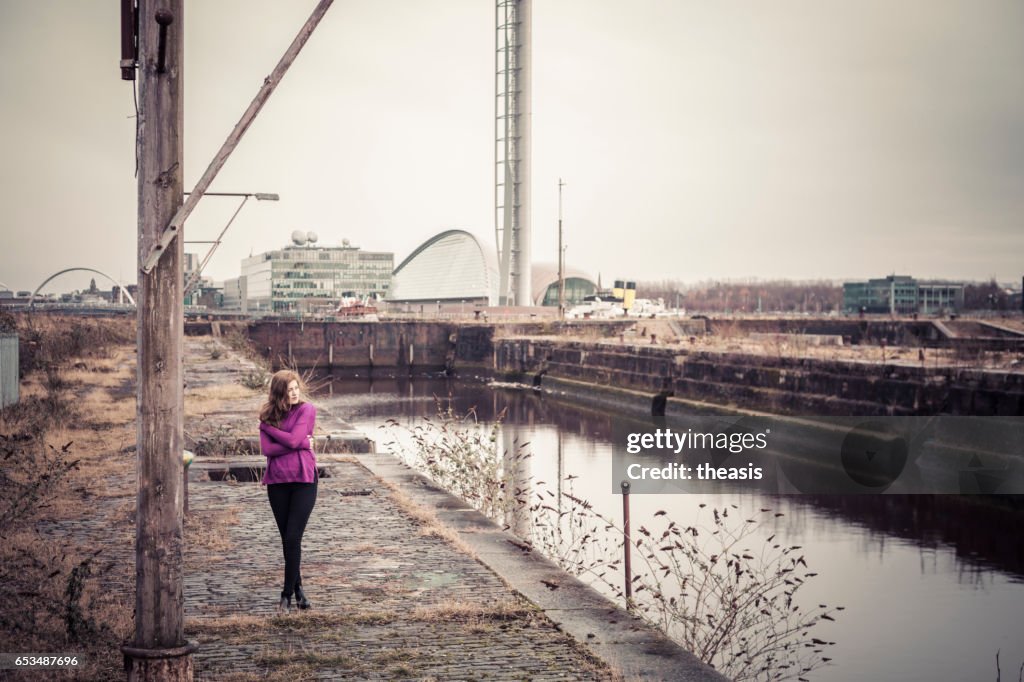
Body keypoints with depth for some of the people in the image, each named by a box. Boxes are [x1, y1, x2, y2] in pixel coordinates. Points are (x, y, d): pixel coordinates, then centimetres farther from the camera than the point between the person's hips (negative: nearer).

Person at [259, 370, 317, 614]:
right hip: (277, 482, 4)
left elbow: (293, 439, -16)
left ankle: (287, 594, -1)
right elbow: (267, 449, -7)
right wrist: (301, 444, -11)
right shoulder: (269, 415, 5)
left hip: (304, 479, -4)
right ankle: (298, 588, 23)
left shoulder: (307, 410, -3)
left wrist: (269, 426, -4)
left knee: (293, 539, -8)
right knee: (287, 540, 10)